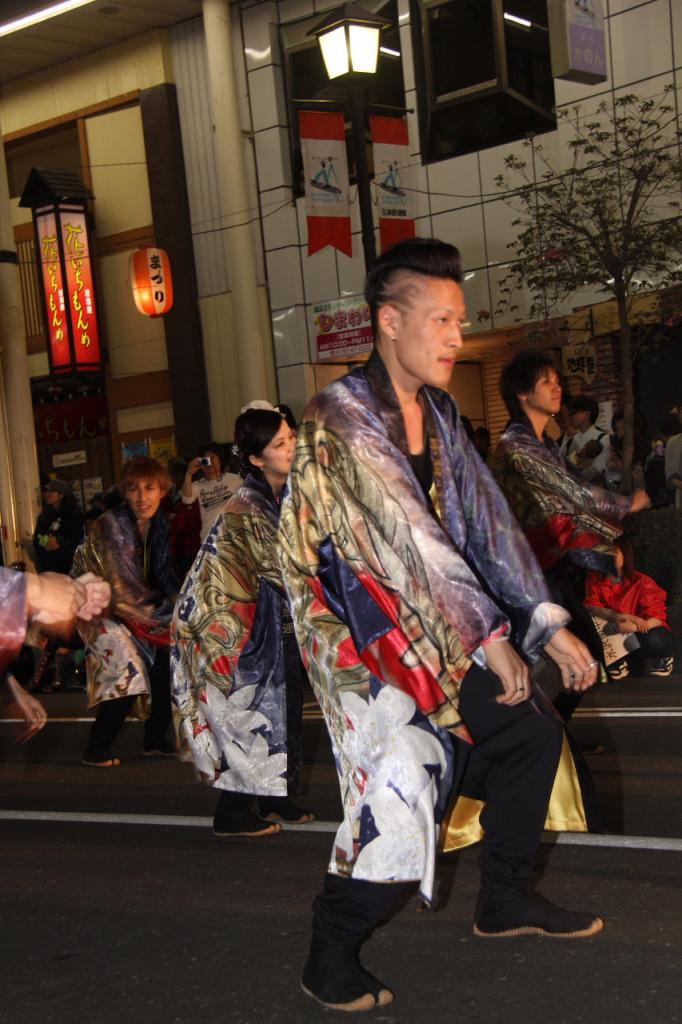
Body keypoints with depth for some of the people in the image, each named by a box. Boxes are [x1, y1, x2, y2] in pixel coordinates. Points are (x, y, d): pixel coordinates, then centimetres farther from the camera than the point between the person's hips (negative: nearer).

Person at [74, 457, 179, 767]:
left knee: (169, 659, -3)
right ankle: (96, 751, -6)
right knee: (131, 671, -19)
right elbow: (123, 590, -27)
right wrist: (170, 612, -21)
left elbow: (162, 574, 4)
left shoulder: (159, 522, -5)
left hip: (132, 605, 7)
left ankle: (155, 738, 13)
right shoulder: (110, 526, -27)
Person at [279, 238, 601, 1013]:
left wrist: (548, 624, -1)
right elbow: (409, 541, -25)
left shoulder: (437, 412, 5)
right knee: (401, 787, -14)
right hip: (361, 639, -9)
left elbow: (484, 519, 5)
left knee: (531, 733, 13)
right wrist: (492, 638, -24)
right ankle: (330, 960, 6)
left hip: (438, 631, 9)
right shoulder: (339, 422, -20)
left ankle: (505, 898, 30)